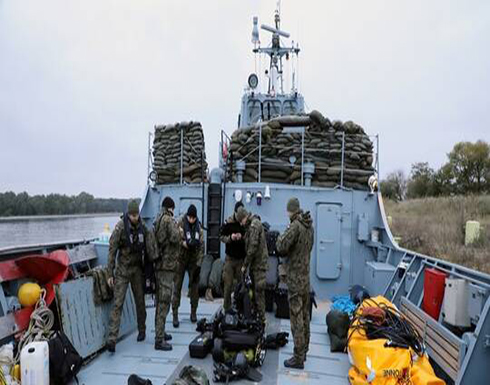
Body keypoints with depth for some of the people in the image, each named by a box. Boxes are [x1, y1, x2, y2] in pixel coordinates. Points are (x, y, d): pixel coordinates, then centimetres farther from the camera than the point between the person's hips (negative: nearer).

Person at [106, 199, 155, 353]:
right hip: (122, 270, -4)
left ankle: (142, 331, 30)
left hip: (138, 269, 4)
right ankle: (112, 339, -6)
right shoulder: (120, 227, -13)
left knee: (140, 301, 13)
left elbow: (150, 248, 8)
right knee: (118, 304, -8)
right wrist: (110, 274, -8)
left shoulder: (143, 227, 0)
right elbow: (112, 251, -9)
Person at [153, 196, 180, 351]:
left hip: (158, 265, 9)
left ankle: (160, 333, 30)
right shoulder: (169, 220, -13)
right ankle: (159, 340, -3)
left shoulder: (157, 220, 12)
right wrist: (179, 231, -5)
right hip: (167, 265, -9)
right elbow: (175, 238, -24)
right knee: (164, 302, -6)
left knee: (160, 301, 18)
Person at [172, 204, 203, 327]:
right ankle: (175, 314, 3)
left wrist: (199, 264, -3)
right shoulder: (180, 225, -9)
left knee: (194, 286, 7)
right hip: (180, 259, -3)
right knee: (177, 286, -3)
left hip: (193, 260, 3)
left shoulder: (199, 227, 1)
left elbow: (201, 246, 1)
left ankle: (193, 312, 22)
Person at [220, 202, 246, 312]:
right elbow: (221, 237, 5)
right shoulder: (228, 223, -1)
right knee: (228, 284, 2)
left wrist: (242, 238, -21)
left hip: (241, 258, 0)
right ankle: (227, 307, 14)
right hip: (230, 257, 1)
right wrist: (230, 238, -14)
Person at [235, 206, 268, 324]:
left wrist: (245, 265, -14)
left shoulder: (254, 225, -16)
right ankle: (255, 314, 22)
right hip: (255, 263, 9)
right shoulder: (250, 225, 14)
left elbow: (253, 247, -19)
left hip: (259, 263, -9)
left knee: (259, 292, -6)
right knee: (254, 290, 13)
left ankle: (261, 318, 0)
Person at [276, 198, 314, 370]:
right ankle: (304, 350, 30)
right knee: (305, 315, 17)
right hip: (306, 275, 9)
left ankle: (298, 358, 3)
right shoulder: (309, 226, 7)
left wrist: (280, 237, -1)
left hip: (295, 277, -9)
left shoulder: (296, 226, -18)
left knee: (296, 317, -3)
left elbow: (281, 247, -21)